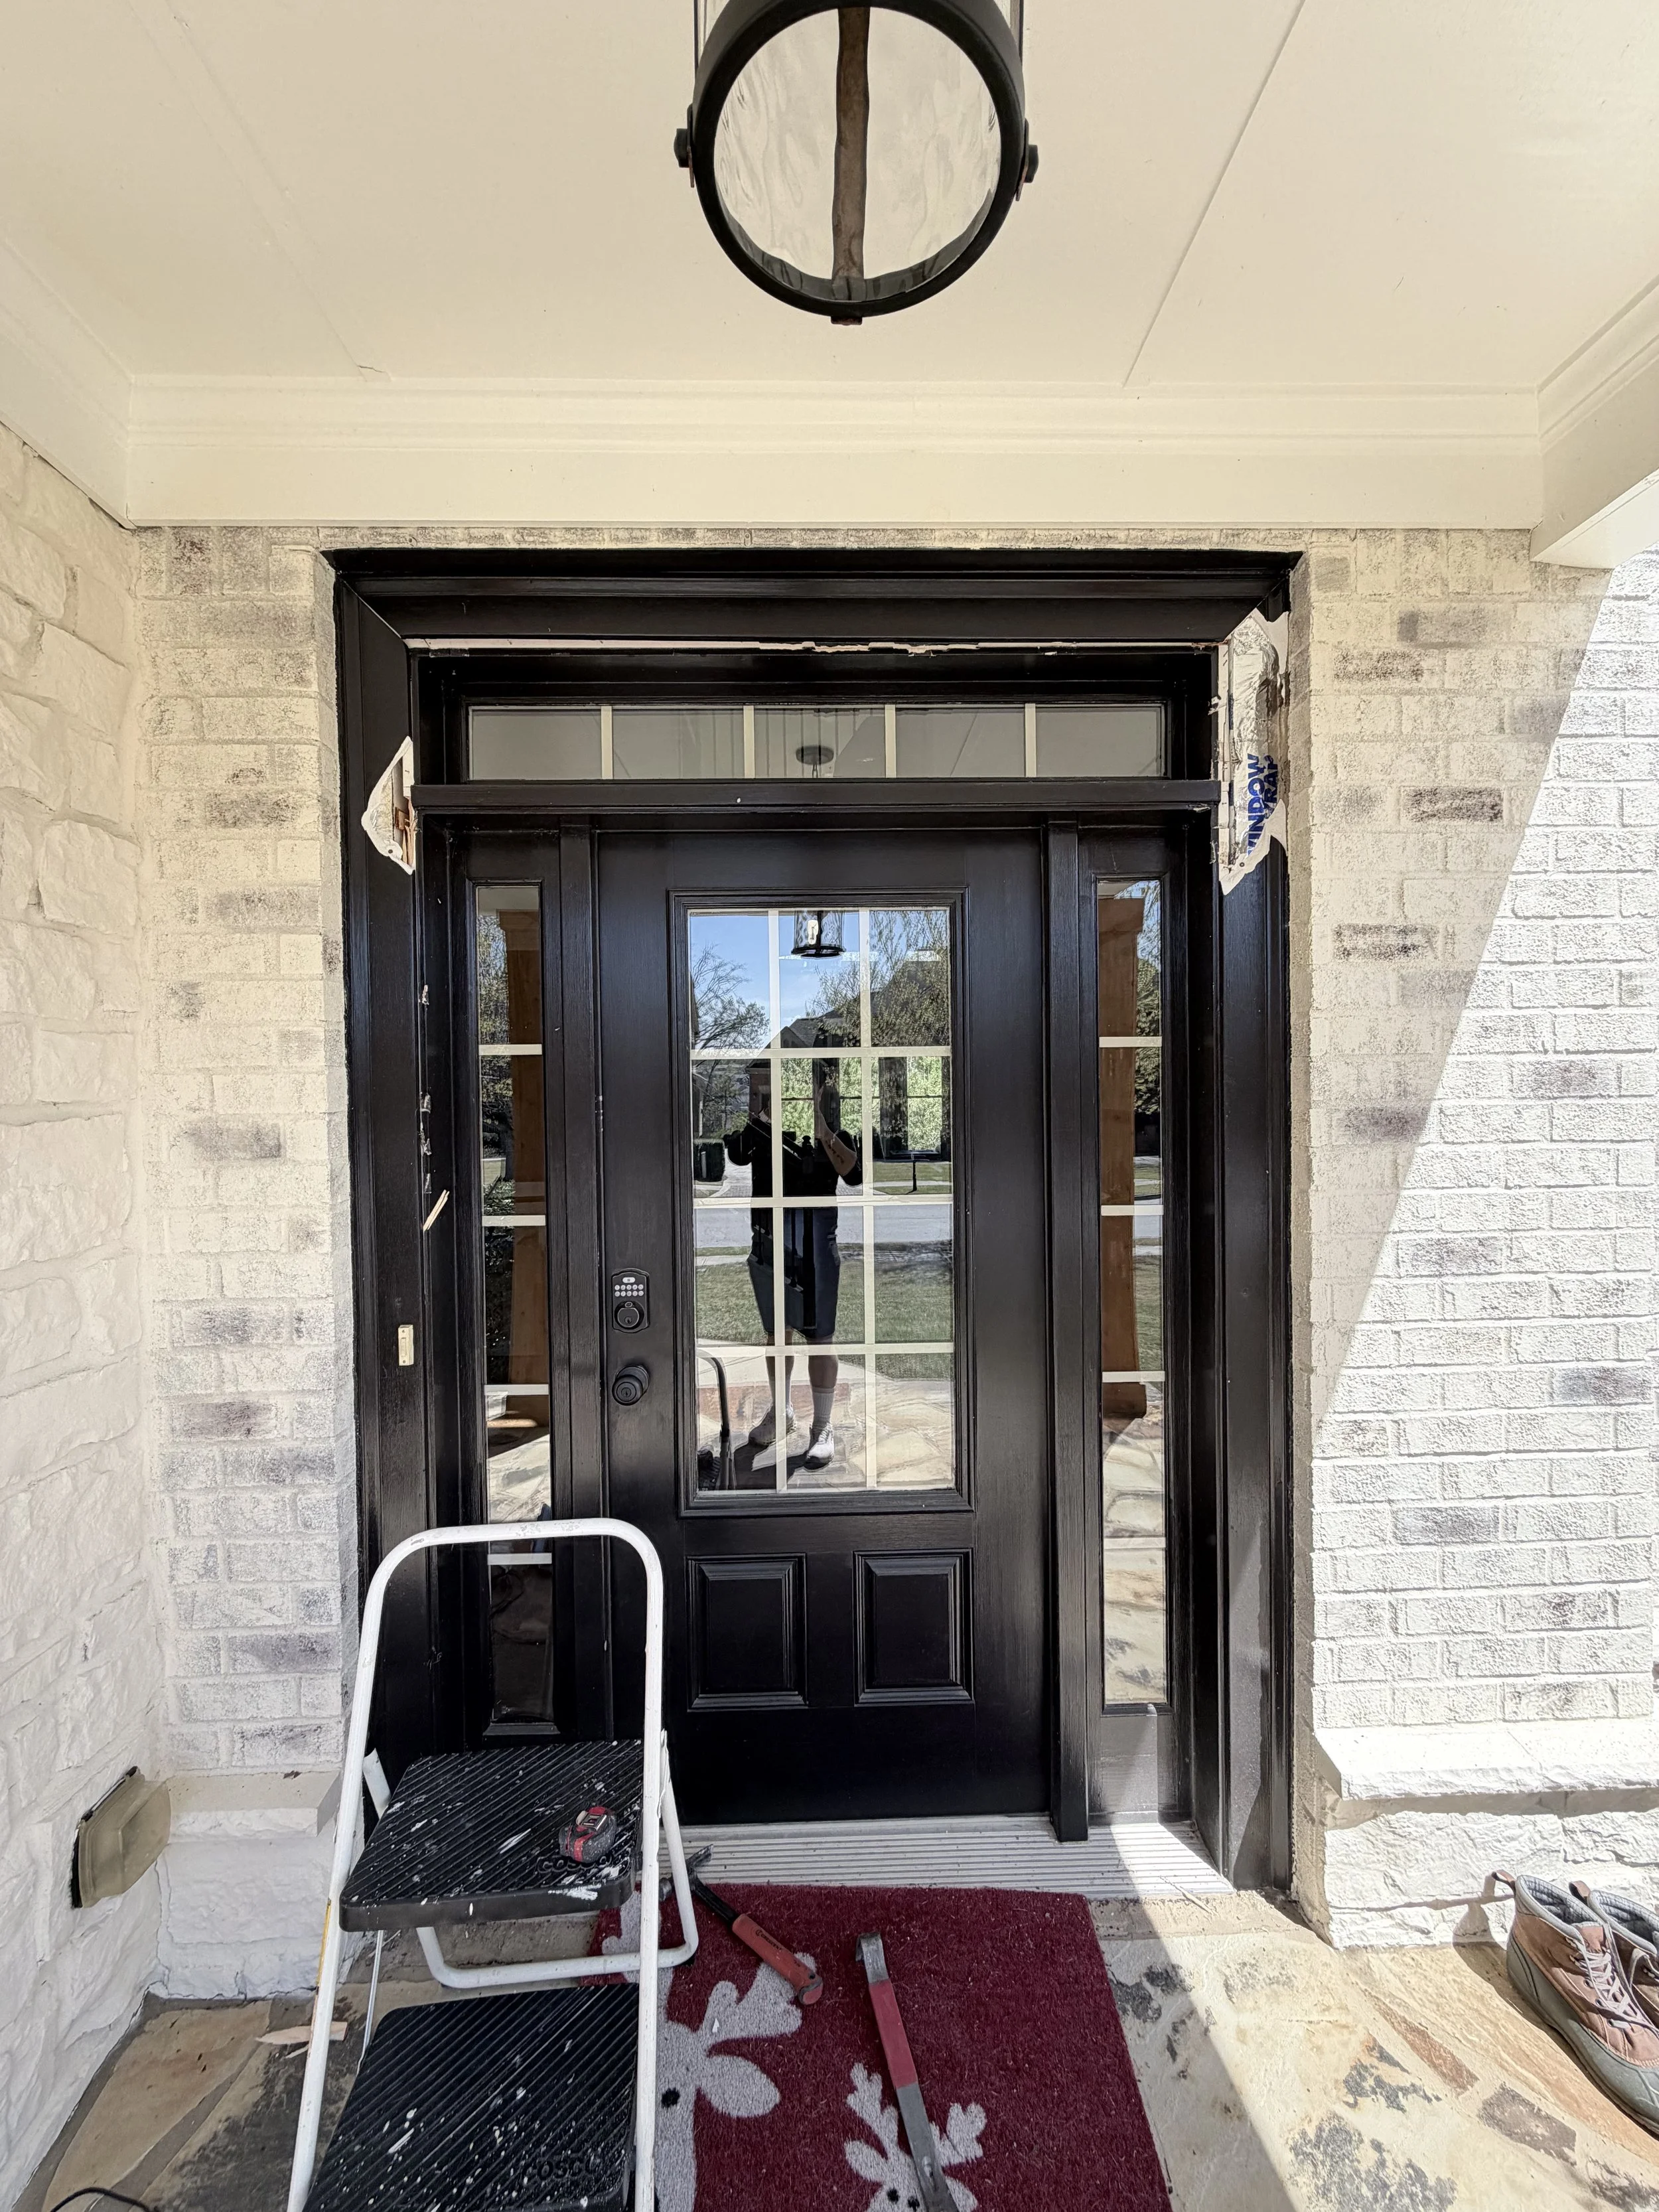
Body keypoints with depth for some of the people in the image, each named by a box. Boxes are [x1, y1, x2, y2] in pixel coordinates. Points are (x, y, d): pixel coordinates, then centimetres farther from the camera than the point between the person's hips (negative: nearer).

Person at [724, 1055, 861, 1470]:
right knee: (777, 1334, 19)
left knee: (818, 1339, 3)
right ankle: (781, 1413, 37)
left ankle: (823, 1427, 18)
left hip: (812, 1251, -5)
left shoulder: (829, 1134, -10)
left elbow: (854, 1175, -23)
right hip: (767, 1246, 5)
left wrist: (823, 1133, -31)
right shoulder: (759, 1130, 3)